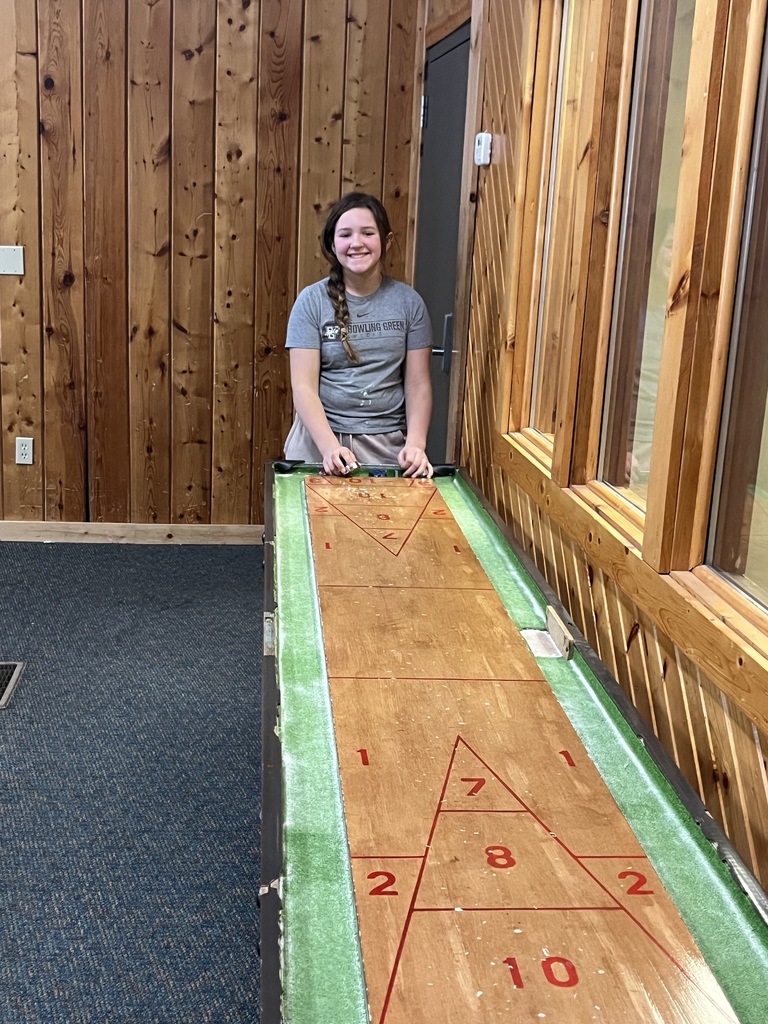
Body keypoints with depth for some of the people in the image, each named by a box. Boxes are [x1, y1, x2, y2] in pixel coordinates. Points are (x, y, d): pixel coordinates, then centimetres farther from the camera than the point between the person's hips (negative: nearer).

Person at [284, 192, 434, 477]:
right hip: (320, 436, -1)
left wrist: (415, 443, -14)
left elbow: (418, 384, 1)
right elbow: (303, 386, -9)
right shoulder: (312, 301, -4)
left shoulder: (409, 302, 1)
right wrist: (329, 447, -23)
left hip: (388, 443, 1)